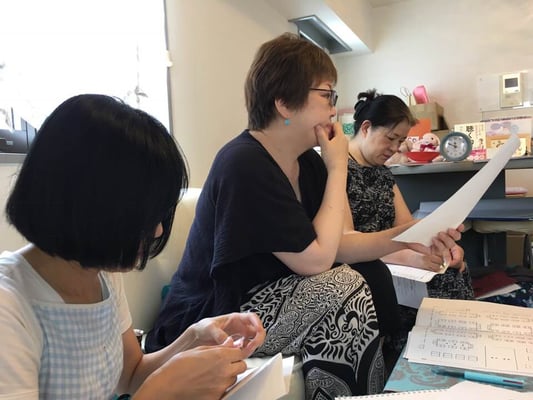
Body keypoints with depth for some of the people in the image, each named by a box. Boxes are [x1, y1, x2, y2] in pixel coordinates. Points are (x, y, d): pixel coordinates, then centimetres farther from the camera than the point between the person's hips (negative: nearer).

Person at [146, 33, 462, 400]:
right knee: (344, 288, -22)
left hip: (265, 301, 8)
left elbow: (335, 245, 2)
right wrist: (338, 168, -16)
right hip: (213, 325, -8)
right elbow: (316, 259, -23)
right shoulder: (245, 165, -23)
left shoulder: (308, 162, 4)